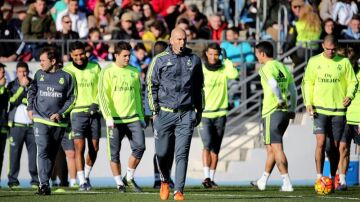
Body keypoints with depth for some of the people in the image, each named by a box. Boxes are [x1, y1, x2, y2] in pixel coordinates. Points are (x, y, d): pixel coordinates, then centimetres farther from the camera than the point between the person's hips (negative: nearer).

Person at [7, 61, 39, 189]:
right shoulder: (12, 85, 8)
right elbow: (13, 100, -9)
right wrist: (22, 86, -11)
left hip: (32, 125, 1)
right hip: (17, 125, -1)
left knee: (34, 152, -2)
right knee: (14, 153, -4)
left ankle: (35, 180, 3)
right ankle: (13, 181, 0)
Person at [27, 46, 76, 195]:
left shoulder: (66, 77, 1)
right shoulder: (39, 74, 9)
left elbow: (71, 98, 3)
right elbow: (31, 91, 22)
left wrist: (61, 114, -7)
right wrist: (30, 108, 10)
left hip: (59, 122, 0)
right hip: (40, 120, 0)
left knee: (52, 153, 7)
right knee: (43, 151, -15)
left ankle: (45, 182, 17)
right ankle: (44, 184, -20)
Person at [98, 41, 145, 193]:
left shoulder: (134, 72, 12)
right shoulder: (108, 72, -2)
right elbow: (103, 96, -7)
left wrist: (141, 116, 17)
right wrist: (108, 117, -16)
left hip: (132, 118, 3)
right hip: (115, 119, -3)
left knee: (139, 146, -9)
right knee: (115, 153, 0)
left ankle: (129, 178, 8)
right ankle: (119, 183, 10)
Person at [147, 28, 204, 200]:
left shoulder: (194, 60, 9)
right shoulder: (160, 60, 2)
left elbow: (199, 87, 18)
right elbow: (151, 86, 4)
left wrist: (199, 110, 17)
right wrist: (155, 111, -2)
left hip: (186, 114, 1)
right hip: (165, 113, -1)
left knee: (182, 154, -6)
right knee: (162, 153, 3)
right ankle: (165, 181, 31)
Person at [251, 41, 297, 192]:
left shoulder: (266, 68, -9)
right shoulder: (283, 67, 13)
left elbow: (274, 84, -26)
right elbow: (293, 90, 13)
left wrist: (280, 100, -15)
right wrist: (292, 109, 18)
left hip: (272, 112, -8)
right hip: (285, 112, 8)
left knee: (276, 148, -6)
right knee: (271, 148, 18)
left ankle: (287, 183, -13)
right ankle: (263, 181, 29)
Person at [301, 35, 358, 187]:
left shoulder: (344, 62, 3)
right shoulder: (314, 61, 3)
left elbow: (353, 82, 6)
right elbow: (307, 83, 7)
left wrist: (350, 96, -13)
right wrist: (308, 103, -4)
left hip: (338, 110, 1)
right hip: (320, 109, -1)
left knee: (335, 146, 7)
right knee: (321, 142, -15)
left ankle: (333, 178, 19)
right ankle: (319, 178, -14)